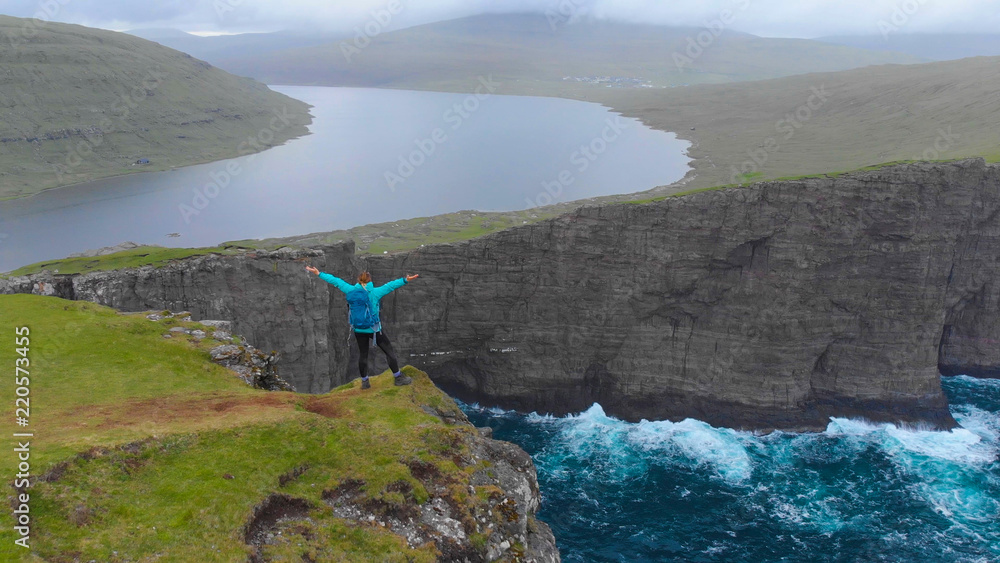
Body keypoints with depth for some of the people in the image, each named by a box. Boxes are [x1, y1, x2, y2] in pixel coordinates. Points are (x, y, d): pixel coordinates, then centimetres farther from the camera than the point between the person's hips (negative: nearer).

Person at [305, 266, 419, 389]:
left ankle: (364, 381, 26)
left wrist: (319, 273, 12)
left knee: (362, 354, 17)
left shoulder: (351, 291, -4)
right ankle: (398, 377, 13)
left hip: (358, 330, 4)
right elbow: (391, 285, -22)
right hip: (374, 328, -4)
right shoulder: (374, 293, -14)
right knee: (389, 351, 8)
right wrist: (405, 280, -25)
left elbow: (336, 281, 4)